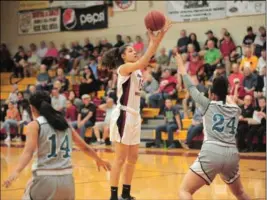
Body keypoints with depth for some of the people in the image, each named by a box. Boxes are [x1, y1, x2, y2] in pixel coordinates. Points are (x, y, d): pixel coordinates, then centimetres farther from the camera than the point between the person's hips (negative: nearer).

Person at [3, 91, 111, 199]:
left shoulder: (34, 125, 0)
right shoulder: (65, 123, 16)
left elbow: (29, 152, -17)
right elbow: (84, 147, 24)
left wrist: (16, 172, -30)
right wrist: (99, 160, 41)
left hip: (45, 178, -5)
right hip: (66, 178, 5)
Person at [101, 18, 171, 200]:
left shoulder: (138, 69, 13)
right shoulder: (124, 68, -10)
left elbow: (149, 58, 1)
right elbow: (142, 62, -28)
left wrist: (160, 36, -9)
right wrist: (153, 41, -31)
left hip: (134, 115, 9)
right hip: (123, 115, -9)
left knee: (133, 158, 10)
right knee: (121, 159, -7)